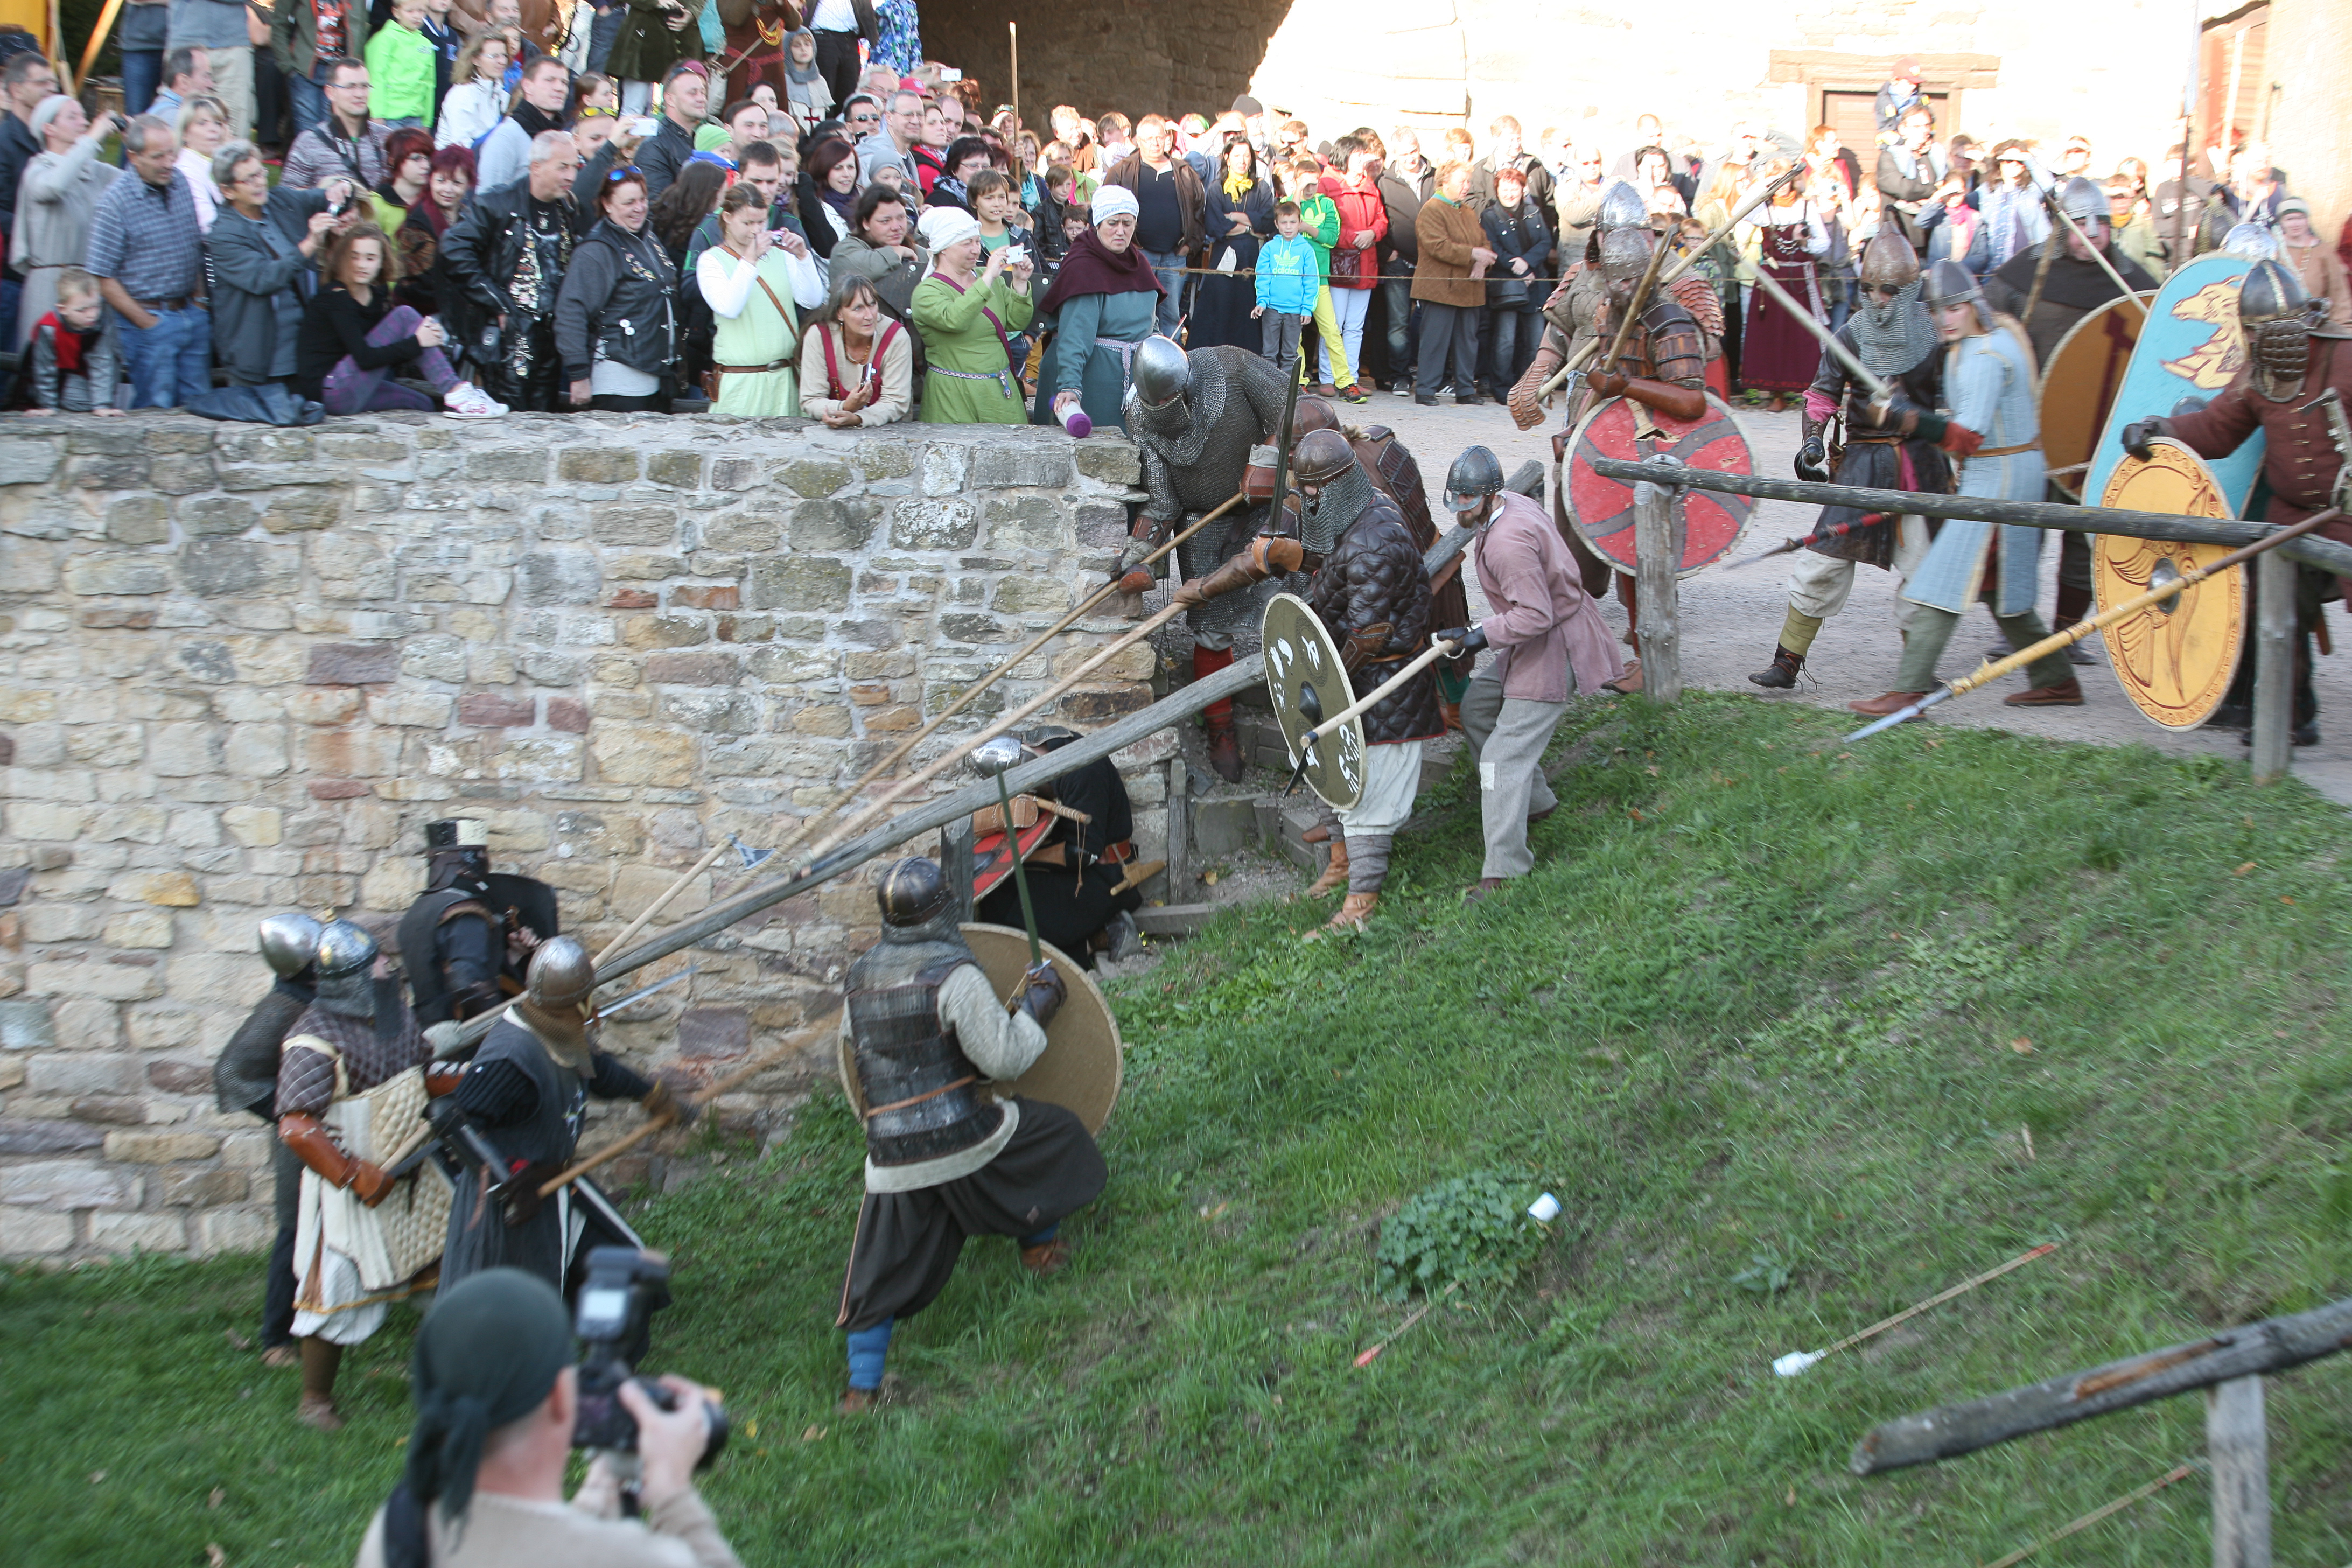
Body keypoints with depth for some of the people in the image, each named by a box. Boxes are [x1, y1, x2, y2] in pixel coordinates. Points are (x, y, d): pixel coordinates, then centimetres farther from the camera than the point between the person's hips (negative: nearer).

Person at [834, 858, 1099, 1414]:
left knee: (880, 1276, 10)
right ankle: (1041, 1246, 40)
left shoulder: (858, 979, 6)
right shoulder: (954, 973, -13)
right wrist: (1036, 1008, 1)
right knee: (1053, 1133, 24)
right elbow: (1004, 1058, -13)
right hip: (965, 1142, -4)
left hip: (891, 1161, 4)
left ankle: (862, 1387, 4)